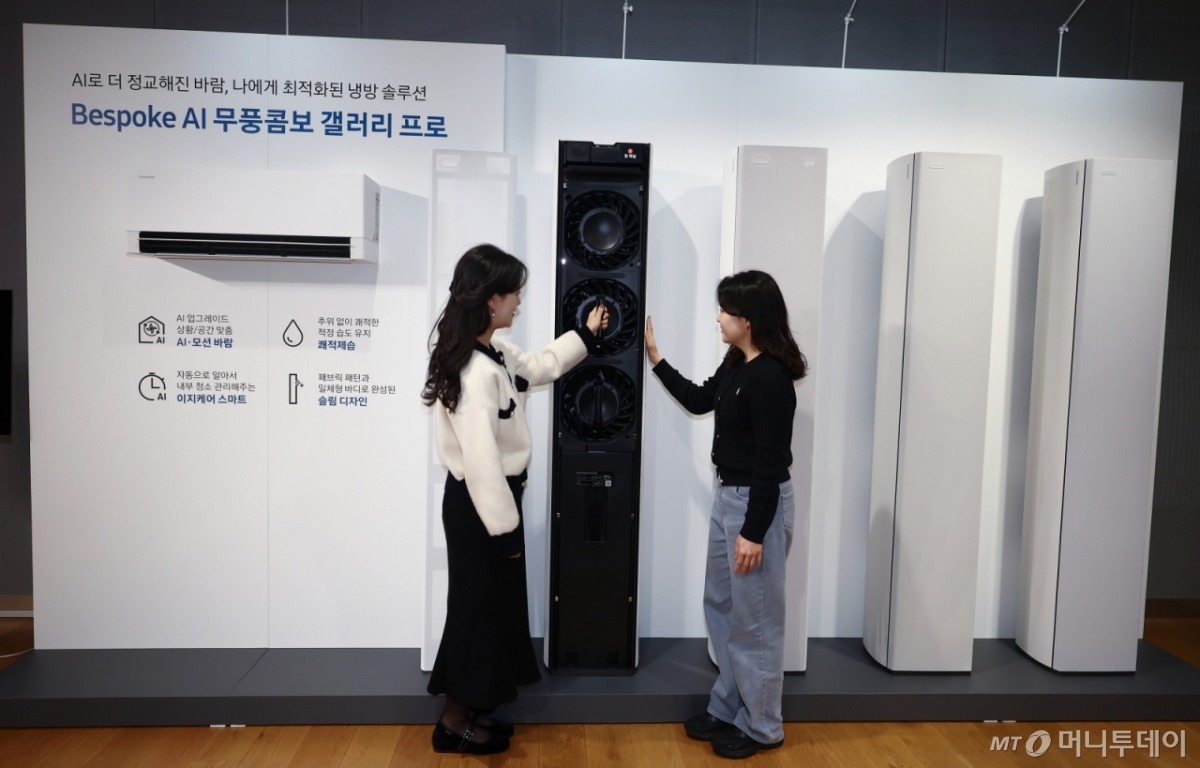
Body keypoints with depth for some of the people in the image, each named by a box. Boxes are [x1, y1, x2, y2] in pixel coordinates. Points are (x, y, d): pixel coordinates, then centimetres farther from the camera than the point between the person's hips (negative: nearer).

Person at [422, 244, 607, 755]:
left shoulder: (495, 354, 4)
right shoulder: (475, 370, -27)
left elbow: (538, 368, 25)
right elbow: (480, 458, -27)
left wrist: (586, 336, 27)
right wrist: (504, 529, -21)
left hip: (493, 498, 10)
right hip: (477, 505, -10)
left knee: (495, 603, 19)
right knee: (477, 606, 5)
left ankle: (471, 710, 35)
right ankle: (455, 721, 25)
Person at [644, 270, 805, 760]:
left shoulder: (771, 378, -22)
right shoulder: (735, 365, 6)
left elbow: (770, 462, -22)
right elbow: (699, 400, 23)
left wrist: (754, 532, -20)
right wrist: (655, 358, 20)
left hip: (759, 503, -10)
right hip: (727, 496, 10)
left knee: (754, 619, 5)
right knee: (721, 607, 19)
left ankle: (762, 727, 23)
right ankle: (727, 709, 35)